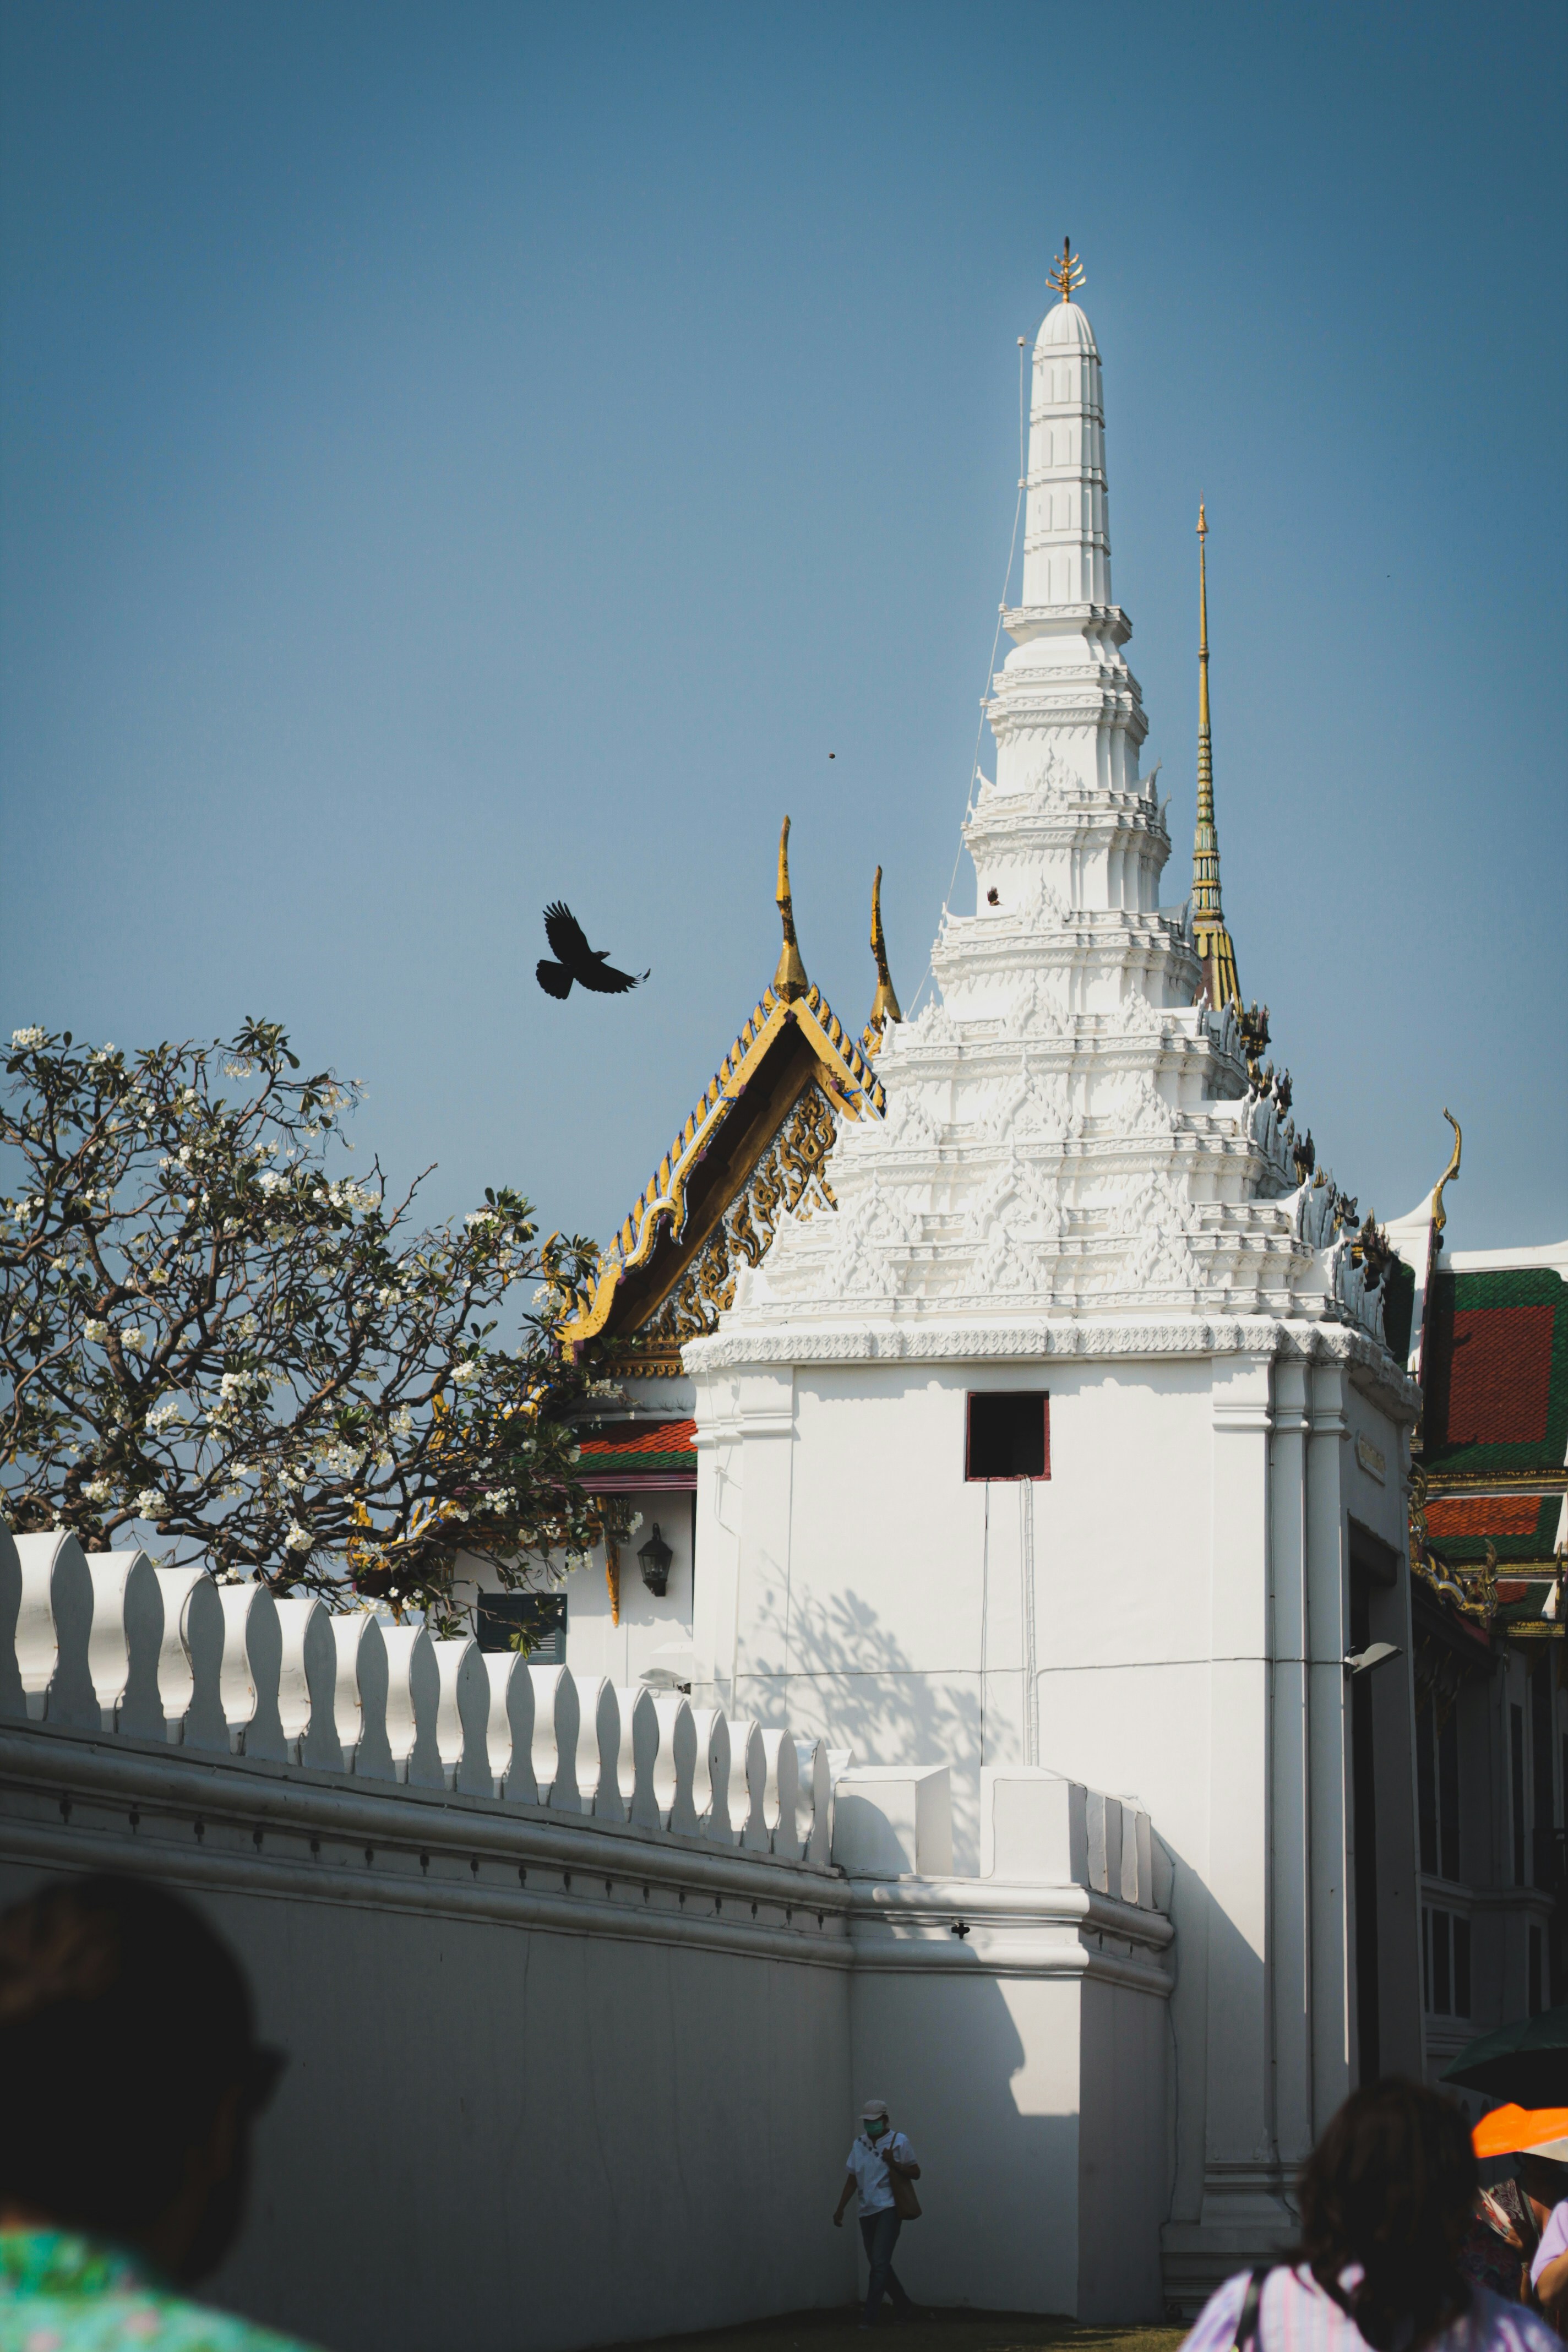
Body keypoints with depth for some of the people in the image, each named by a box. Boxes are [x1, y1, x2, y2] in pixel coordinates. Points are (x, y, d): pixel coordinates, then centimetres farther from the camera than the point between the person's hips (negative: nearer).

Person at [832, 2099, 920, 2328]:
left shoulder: (898, 2141, -2)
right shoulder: (859, 2144, 11)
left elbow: (915, 2173, 0)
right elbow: (852, 2180, 13)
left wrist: (893, 2163, -16)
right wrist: (840, 2209, 7)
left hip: (889, 2208, -6)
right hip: (867, 2212, 6)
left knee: (880, 2263, -13)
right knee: (879, 2265, 10)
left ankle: (869, 2316, -14)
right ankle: (904, 2308, 24)